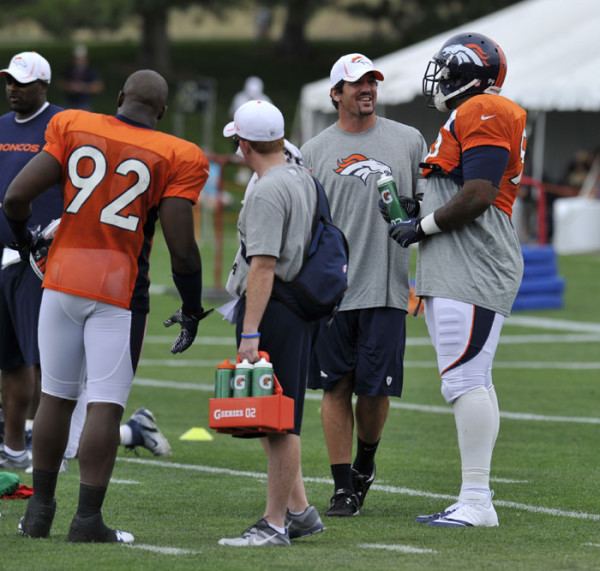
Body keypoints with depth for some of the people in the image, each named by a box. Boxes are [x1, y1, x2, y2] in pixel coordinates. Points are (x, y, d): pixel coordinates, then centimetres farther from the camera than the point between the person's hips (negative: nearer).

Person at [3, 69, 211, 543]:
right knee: (106, 405, -1)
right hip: (118, 291, -3)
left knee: (56, 396, 14)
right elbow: (181, 248, -8)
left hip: (62, 281, 3)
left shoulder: (73, 129, 3)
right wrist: (192, 310, 6)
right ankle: (88, 518, -4)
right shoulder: (173, 158, -4)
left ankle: (40, 510, 22)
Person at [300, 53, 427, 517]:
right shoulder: (315, 152, 8)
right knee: (336, 387, 1)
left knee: (376, 389, -1)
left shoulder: (408, 141, 7)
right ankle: (343, 486, 7)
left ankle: (365, 463, 25)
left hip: (386, 288, -1)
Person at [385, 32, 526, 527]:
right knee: (473, 380, 11)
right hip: (451, 271, 11)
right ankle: (476, 500, 15)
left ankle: (476, 502, -13)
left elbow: (476, 197, -20)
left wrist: (423, 225, -9)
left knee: (466, 379, -13)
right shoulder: (469, 117, 22)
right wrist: (411, 216, 11)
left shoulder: (483, 114, -11)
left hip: (472, 268, -11)